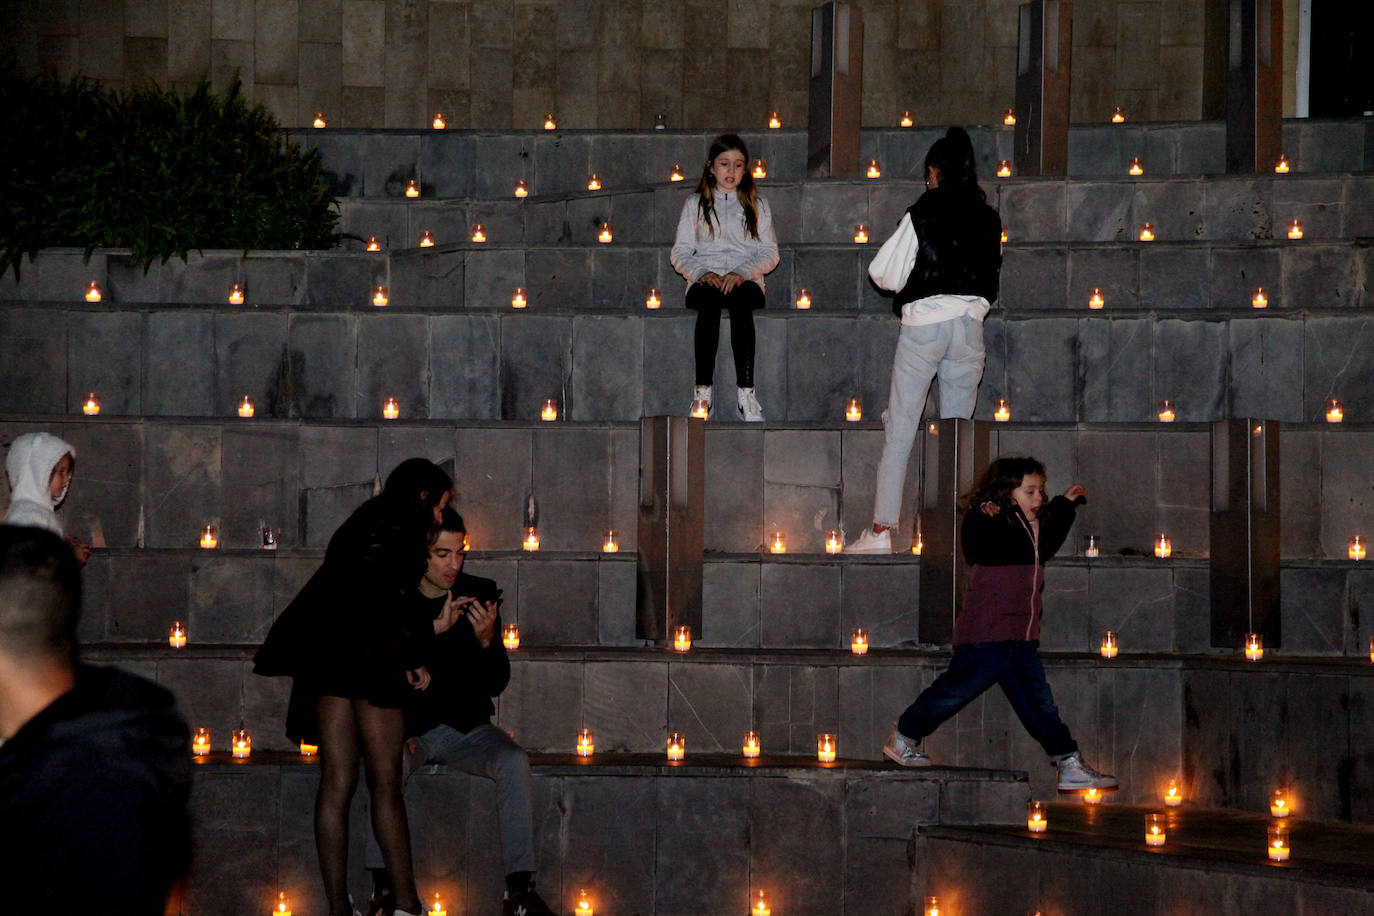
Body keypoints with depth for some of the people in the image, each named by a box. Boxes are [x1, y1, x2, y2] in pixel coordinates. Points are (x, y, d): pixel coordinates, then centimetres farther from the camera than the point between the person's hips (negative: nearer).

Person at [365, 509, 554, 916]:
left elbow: (496, 684, 2)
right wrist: (434, 630, -24)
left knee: (514, 762, -27)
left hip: (467, 728, 2)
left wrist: (486, 639, -19)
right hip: (409, 727, -1)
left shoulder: (480, 594, 2)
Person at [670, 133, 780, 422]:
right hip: (704, 279, 0)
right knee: (709, 300, -38)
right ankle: (703, 390, -45)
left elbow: (769, 253, 9)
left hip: (745, 279, 0)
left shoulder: (757, 206, 19)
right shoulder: (694, 205, 19)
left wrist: (742, 272, -10)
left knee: (740, 300, -38)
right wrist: (702, 272, -9)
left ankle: (746, 391, -46)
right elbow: (680, 252, 12)